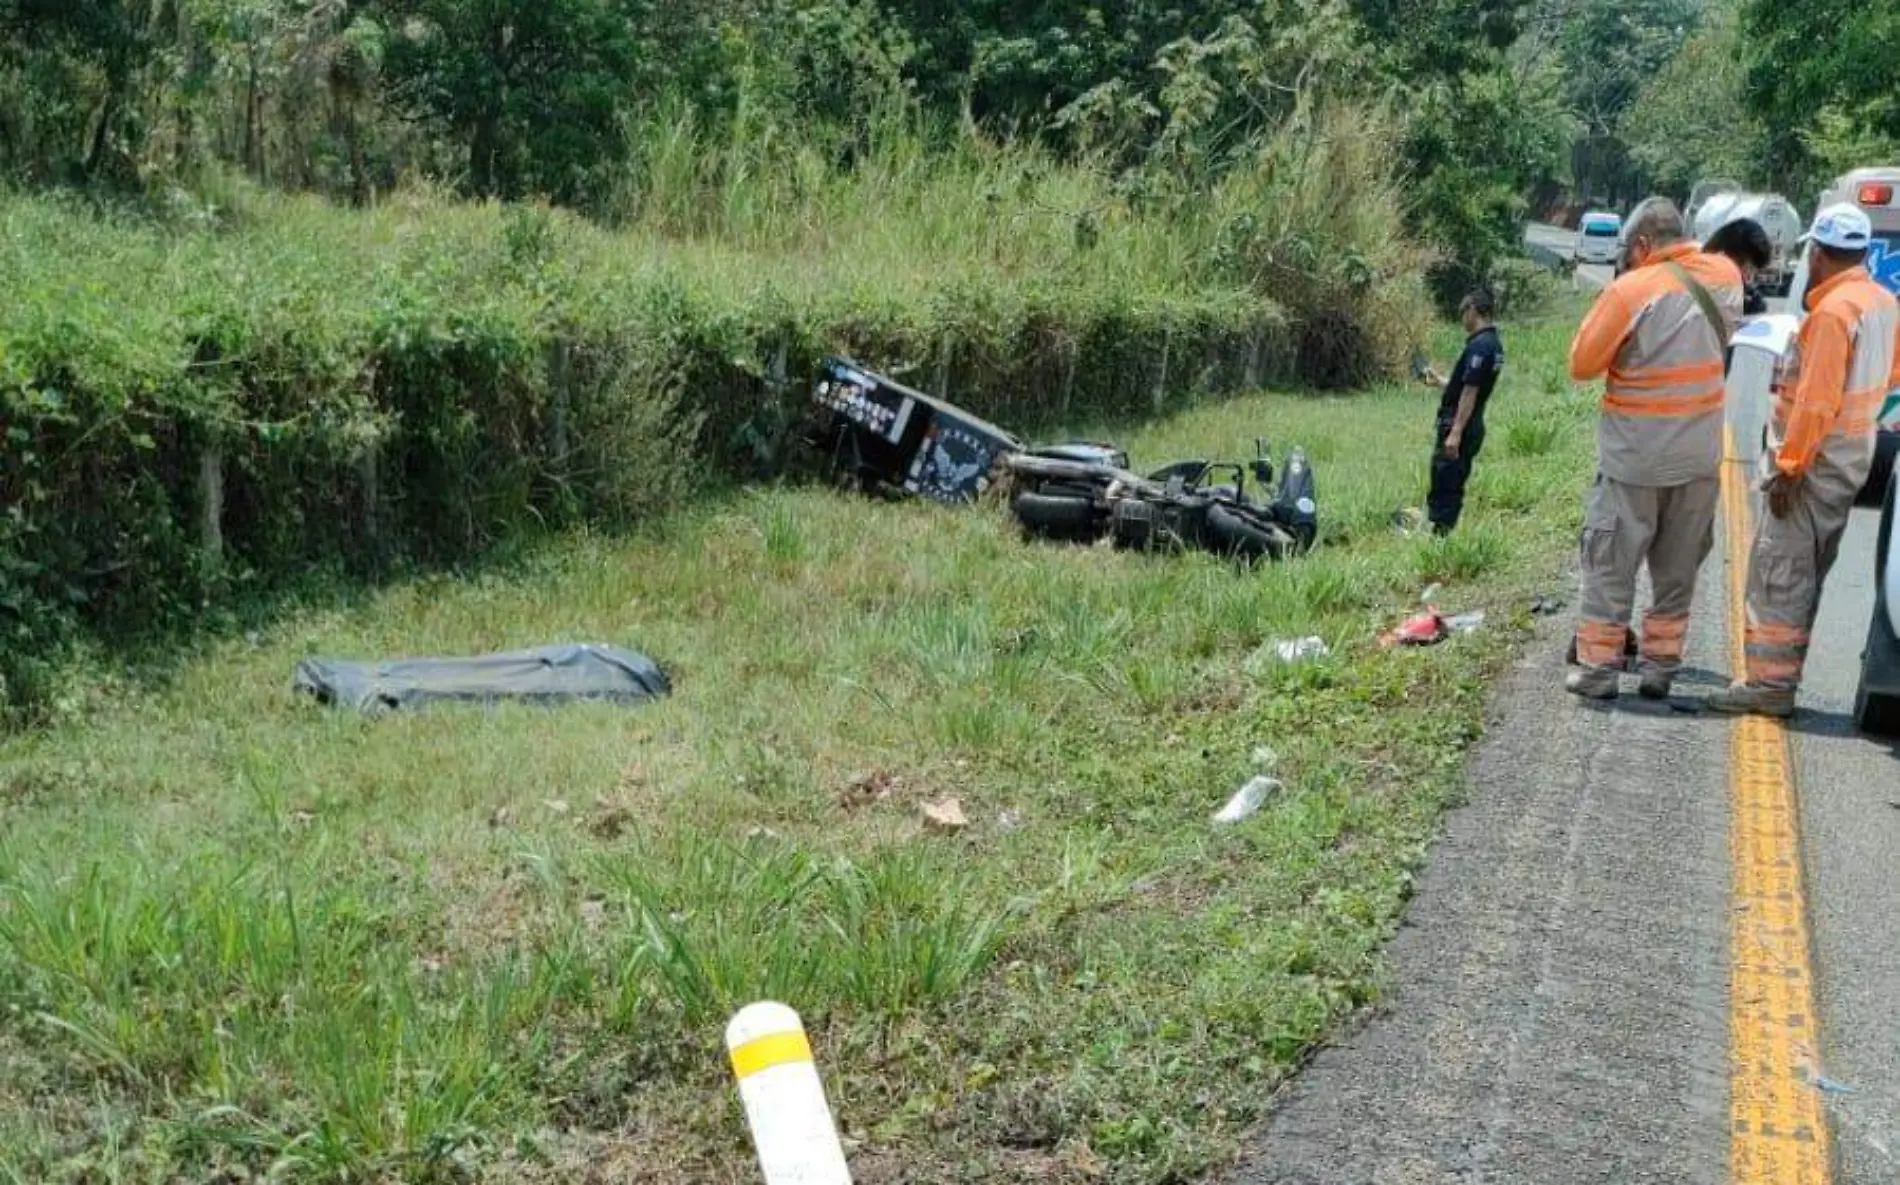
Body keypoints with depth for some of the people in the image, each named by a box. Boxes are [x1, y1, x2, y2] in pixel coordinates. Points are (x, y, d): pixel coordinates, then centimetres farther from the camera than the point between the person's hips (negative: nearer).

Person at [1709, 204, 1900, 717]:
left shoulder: (1832, 311, -20)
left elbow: (1817, 402, -22)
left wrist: (1788, 467, -18)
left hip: (1818, 456, -9)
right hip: (1856, 450, 10)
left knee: (1779, 568, -7)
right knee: (1807, 569, 15)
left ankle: (1770, 683, -8)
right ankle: (1780, 671, 22)